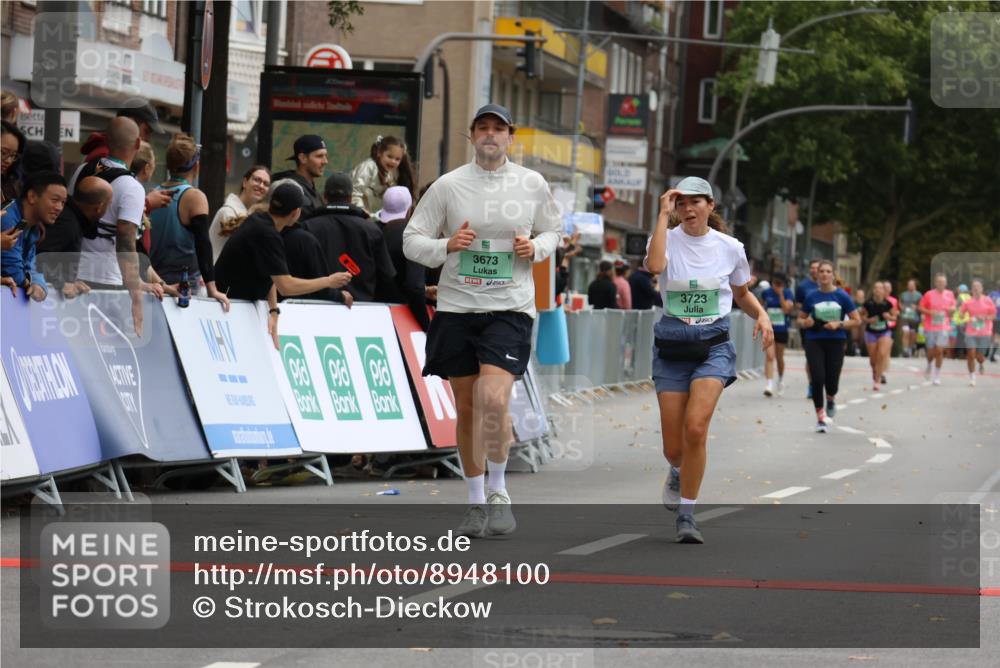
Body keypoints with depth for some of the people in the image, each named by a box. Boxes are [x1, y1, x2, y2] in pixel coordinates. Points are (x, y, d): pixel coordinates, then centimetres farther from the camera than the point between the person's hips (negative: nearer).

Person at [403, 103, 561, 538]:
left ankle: (498, 492, -1)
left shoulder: (532, 185, 3)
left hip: (509, 309, -1)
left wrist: (535, 248, -5)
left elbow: (553, 232, 17)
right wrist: (447, 246, -16)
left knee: (493, 400, -20)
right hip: (456, 307, 2)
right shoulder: (448, 185, 0)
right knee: (466, 408, 7)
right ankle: (476, 502, 21)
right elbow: (411, 241, 3)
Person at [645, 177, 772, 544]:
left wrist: (762, 315, 0)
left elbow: (742, 293, 20)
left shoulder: (730, 247, 4)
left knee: (696, 428, -22)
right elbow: (654, 265, -26)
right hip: (671, 348, 1)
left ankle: (686, 514, -9)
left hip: (713, 347, 0)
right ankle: (678, 472, 41)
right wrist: (663, 214, -19)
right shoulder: (668, 239, -2)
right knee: (673, 447, 1)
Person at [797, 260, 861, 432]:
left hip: (835, 342, -1)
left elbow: (857, 321, 0)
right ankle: (820, 417, 3)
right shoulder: (811, 296, 3)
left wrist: (839, 324, -15)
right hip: (814, 342, 1)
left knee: (831, 382, -2)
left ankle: (831, 399, 37)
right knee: (817, 378, -11)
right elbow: (800, 319, 13)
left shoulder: (842, 296, -3)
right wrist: (806, 323, -10)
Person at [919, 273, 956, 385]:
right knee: (931, 352, 5)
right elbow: (920, 308, 1)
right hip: (930, 327, 0)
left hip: (943, 328, 1)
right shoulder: (929, 294, -4)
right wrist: (929, 312, -16)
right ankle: (929, 366, 38)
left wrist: (952, 309, -8)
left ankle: (937, 375, 1)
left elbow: (953, 307, 16)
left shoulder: (950, 294, 3)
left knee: (939, 351, -9)